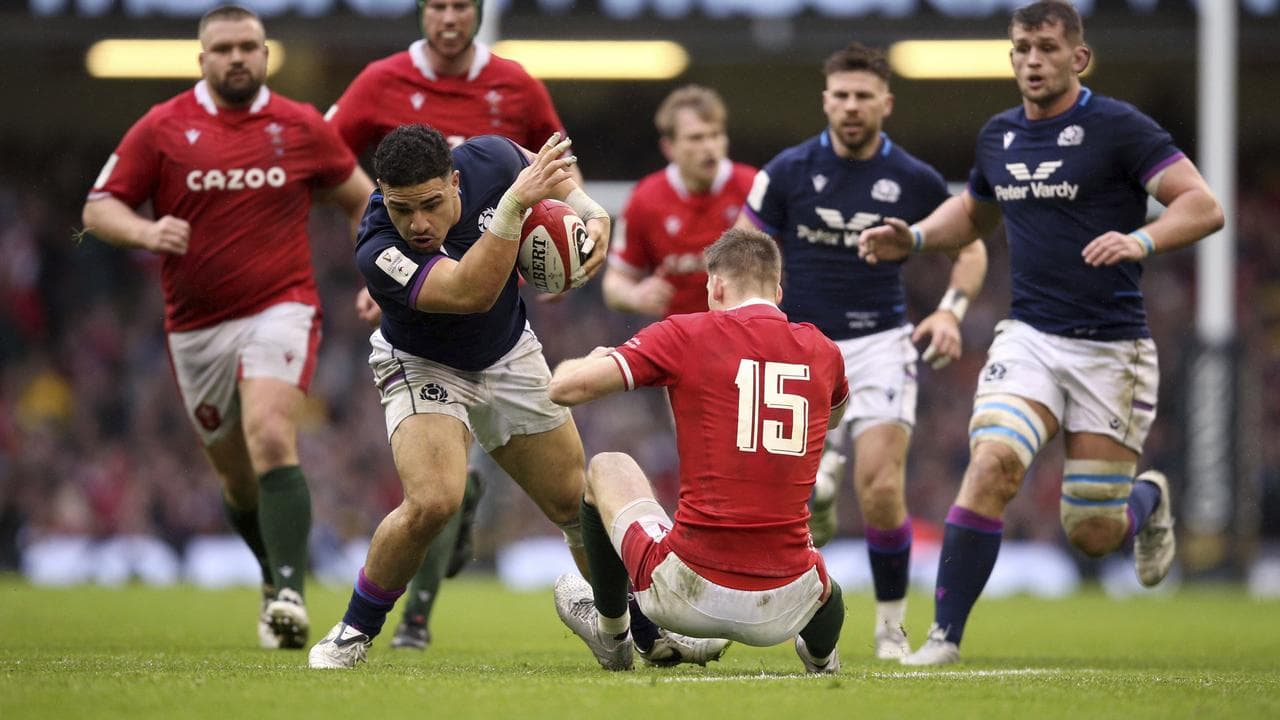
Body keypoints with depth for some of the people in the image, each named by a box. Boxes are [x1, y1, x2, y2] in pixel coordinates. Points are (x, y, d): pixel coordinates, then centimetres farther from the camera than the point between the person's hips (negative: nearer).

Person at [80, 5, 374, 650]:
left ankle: (288, 595, -31)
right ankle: (278, 581, 35)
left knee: (271, 440, -25)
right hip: (195, 325, 2)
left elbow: (363, 199, 16)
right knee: (238, 477, 11)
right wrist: (146, 231, -19)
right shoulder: (163, 129, 1)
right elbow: (98, 208, 2)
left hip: (279, 311, -2)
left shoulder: (301, 127, 3)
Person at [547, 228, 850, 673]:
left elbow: (566, 388, -5)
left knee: (607, 469, 29)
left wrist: (594, 359, 17)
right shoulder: (822, 352, 8)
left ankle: (610, 635, 43)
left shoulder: (684, 336, -4)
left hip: (689, 596, -3)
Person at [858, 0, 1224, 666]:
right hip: (1029, 336, 4)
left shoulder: (1117, 128, -9)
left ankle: (1149, 498, 36)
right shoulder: (998, 136, 9)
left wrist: (1140, 241, -32)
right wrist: (914, 237, 11)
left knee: (1092, 533, -1)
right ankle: (945, 635, -16)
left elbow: (1203, 206, -15)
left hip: (1111, 347, -4)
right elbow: (974, 210, 30)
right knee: (992, 464, -23)